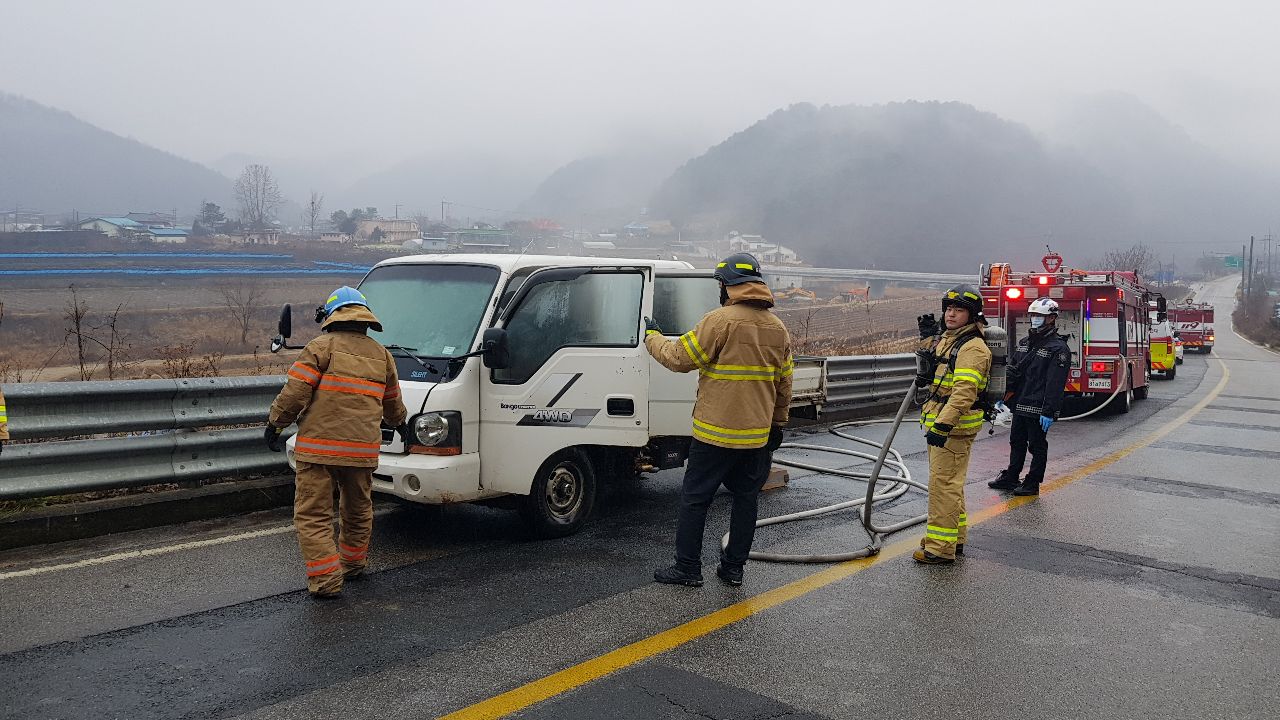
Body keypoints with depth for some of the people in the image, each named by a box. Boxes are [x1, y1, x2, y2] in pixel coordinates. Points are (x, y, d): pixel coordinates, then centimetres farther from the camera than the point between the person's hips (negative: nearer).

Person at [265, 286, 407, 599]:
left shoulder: (321, 347, -4)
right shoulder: (382, 354, 13)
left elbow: (295, 392, -11)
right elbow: (393, 405, 23)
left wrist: (275, 423, 3)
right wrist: (397, 421, 45)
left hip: (318, 447, -5)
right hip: (362, 450, 5)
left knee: (312, 515, 2)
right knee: (358, 511, 23)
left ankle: (326, 580, -4)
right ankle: (353, 563, 40)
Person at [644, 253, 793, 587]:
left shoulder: (720, 320, -14)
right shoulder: (778, 328, 8)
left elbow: (679, 358, -9)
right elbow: (784, 385, 15)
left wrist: (653, 337, 8)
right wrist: (778, 424, 25)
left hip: (715, 433, -6)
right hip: (758, 435, 6)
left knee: (695, 499, 4)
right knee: (746, 499, 14)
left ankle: (687, 568, 9)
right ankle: (733, 568, 20)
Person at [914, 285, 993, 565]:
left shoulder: (972, 347, -17)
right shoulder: (946, 339, 14)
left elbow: (964, 392, -27)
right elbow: (932, 366, 35)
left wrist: (943, 425, -33)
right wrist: (927, 337, 21)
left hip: (954, 427, -10)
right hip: (939, 423, 10)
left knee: (943, 484, -8)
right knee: (948, 483, 18)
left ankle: (941, 548, -2)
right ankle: (954, 539, 31)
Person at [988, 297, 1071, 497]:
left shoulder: (1058, 348, -12)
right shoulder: (1024, 342, 12)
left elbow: (1055, 384, -18)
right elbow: (1012, 371, 16)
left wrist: (1049, 412, -23)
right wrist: (1003, 397, 10)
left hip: (1038, 409, -7)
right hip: (1019, 404, 8)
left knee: (1037, 446, 5)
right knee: (1017, 442, 17)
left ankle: (1032, 483, 14)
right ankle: (1010, 478, 29)